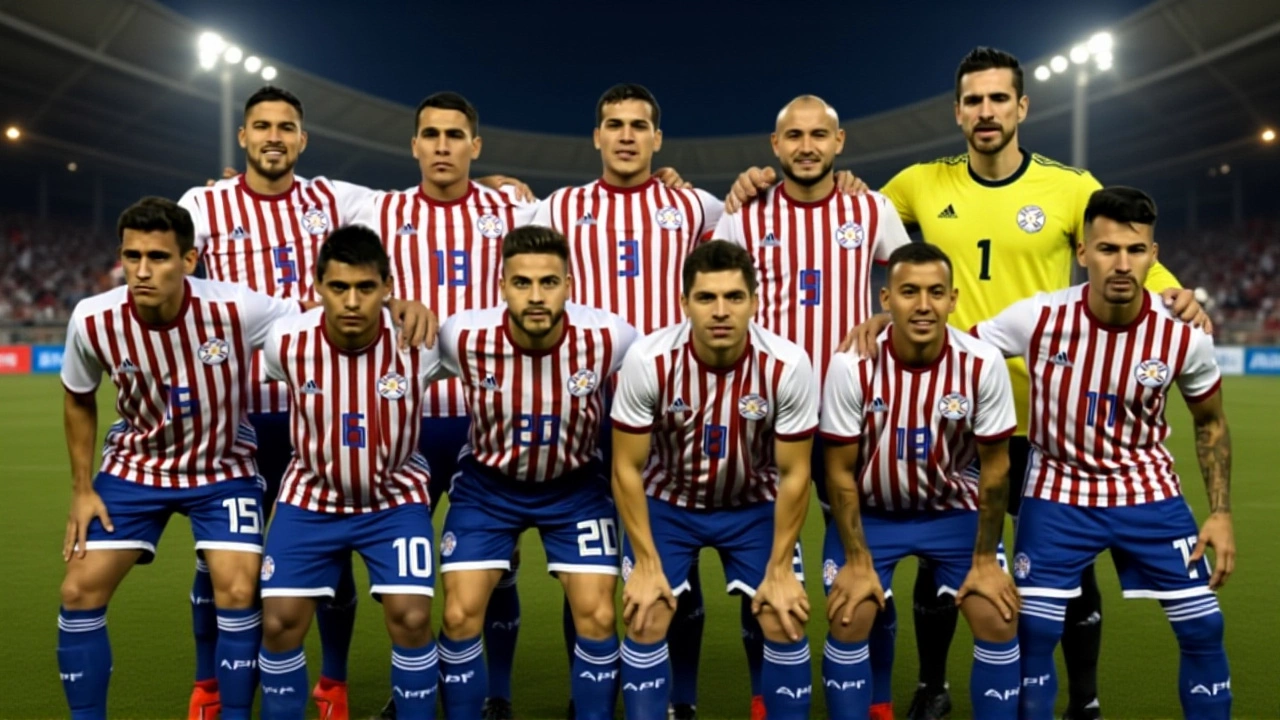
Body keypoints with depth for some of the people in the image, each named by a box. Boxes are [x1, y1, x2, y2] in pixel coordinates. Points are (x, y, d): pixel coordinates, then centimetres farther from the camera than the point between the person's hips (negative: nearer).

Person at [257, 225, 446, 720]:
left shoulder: (418, 342, -22)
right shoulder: (286, 341, -18)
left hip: (395, 498, -1)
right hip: (311, 497, 2)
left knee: (411, 618, -12)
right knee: (280, 621, -1)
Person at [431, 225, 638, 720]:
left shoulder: (609, 338, -26)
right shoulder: (465, 337, -26)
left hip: (575, 484, 0)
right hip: (487, 482, 0)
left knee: (596, 616, -5)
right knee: (460, 615, -5)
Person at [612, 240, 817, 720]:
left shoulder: (788, 366, -26)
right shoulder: (648, 361, -27)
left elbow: (794, 474, -14)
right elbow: (627, 468, -16)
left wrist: (780, 568, -12)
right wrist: (647, 563, -15)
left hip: (755, 506, 1)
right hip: (666, 501, 0)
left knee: (785, 625, -5)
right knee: (646, 623, -7)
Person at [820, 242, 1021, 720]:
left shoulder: (983, 364, -20)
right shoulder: (852, 365, -23)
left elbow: (994, 467, -9)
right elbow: (840, 470, -12)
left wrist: (985, 560, -6)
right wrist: (857, 561, -12)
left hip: (954, 510, 1)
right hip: (871, 511, -1)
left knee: (999, 622, -7)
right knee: (849, 622, -11)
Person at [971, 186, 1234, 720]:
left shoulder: (1184, 335, -15)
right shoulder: (1038, 318, -20)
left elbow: (1210, 422, 3)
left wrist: (1222, 513, -1)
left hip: (1147, 489, 2)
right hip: (1058, 491, -1)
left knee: (1203, 628, 2)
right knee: (1033, 631, -4)